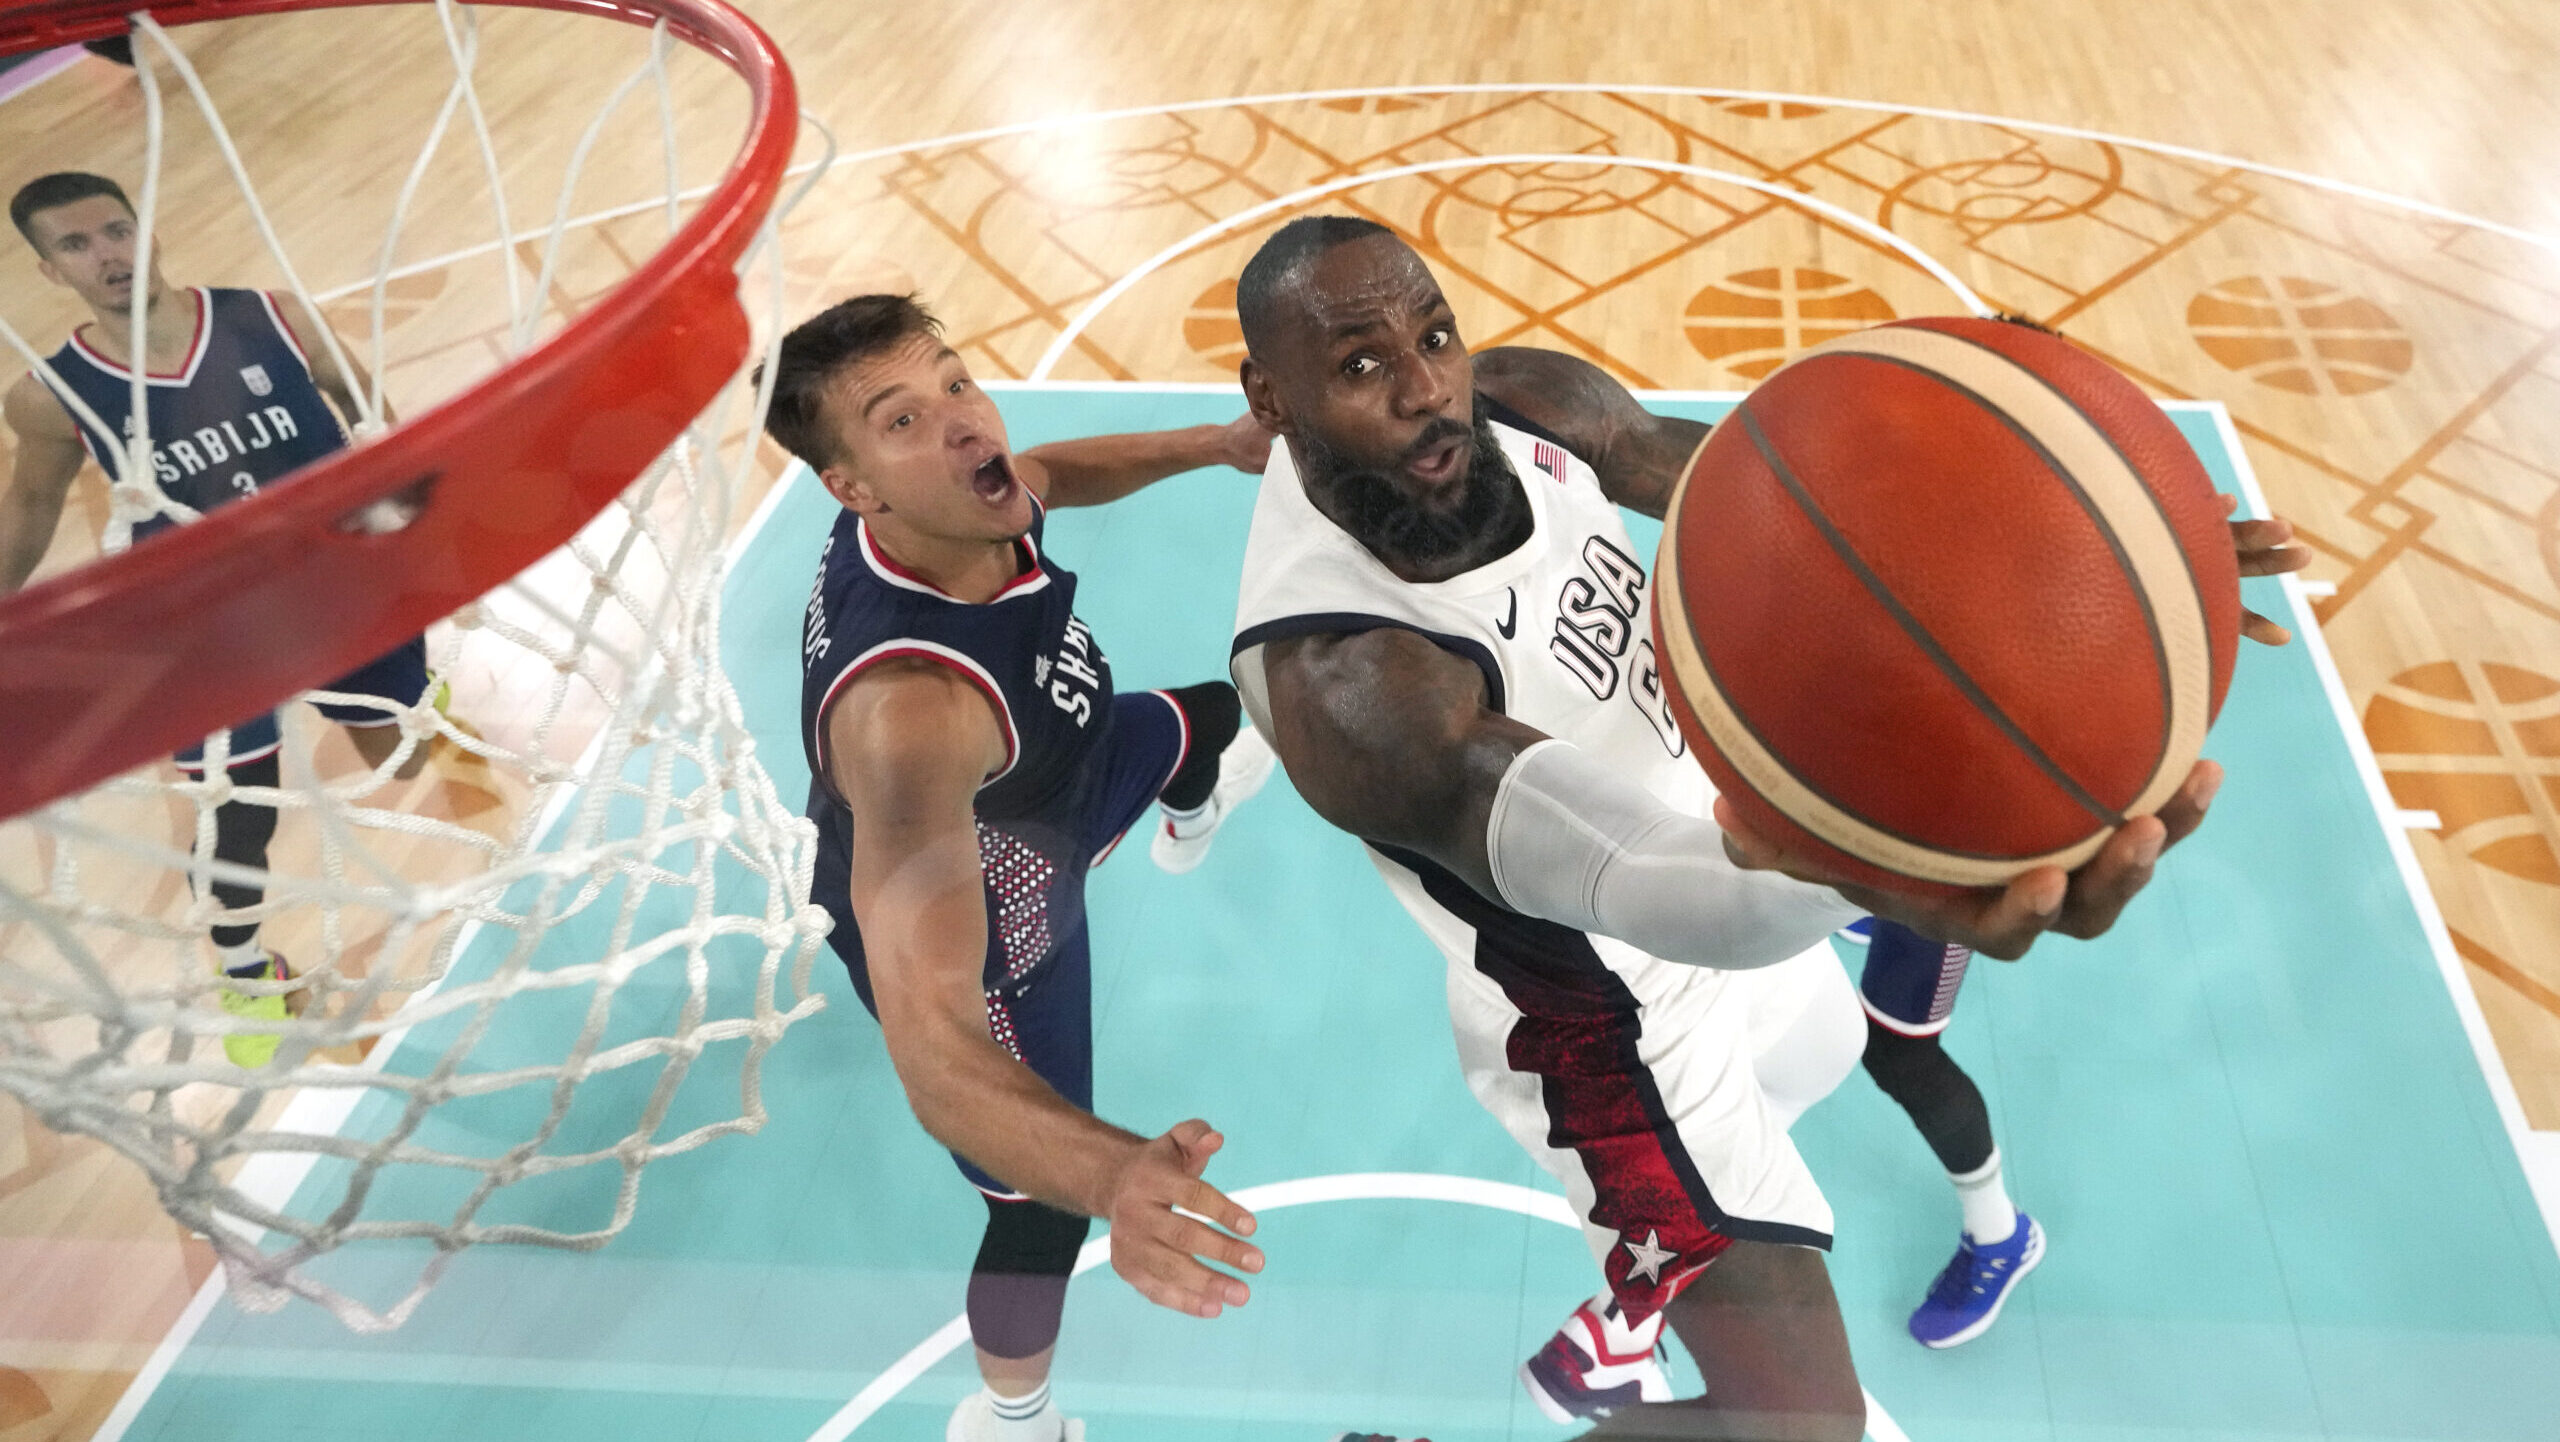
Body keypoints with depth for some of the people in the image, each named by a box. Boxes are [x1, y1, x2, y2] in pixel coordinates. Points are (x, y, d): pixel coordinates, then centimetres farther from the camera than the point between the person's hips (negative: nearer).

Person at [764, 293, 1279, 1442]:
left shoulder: (956, 511, -25)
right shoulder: (905, 706, -49)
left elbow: (1045, 472, 5)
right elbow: (933, 1054, -57)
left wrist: (1217, 445, -6)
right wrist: (1113, 1175, -74)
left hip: (1043, 790, 8)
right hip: (962, 933, -7)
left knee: (1217, 715, 27)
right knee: (1049, 1201, 11)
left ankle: (1189, 819, 68)